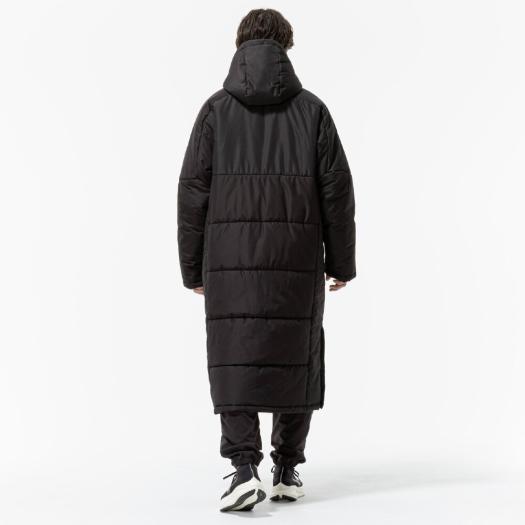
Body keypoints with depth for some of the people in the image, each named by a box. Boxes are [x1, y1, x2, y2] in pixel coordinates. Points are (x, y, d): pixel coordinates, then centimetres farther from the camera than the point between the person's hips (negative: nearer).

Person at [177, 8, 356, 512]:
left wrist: (192, 268, 7)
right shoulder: (311, 109, 4)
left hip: (231, 260, -1)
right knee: (294, 361, 10)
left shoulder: (216, 109, 3)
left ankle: (245, 468, -12)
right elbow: (337, 190, 1)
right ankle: (288, 471, 16)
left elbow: (193, 191, 0)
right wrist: (341, 261, 9)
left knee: (234, 364, 1)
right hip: (298, 262, 1)